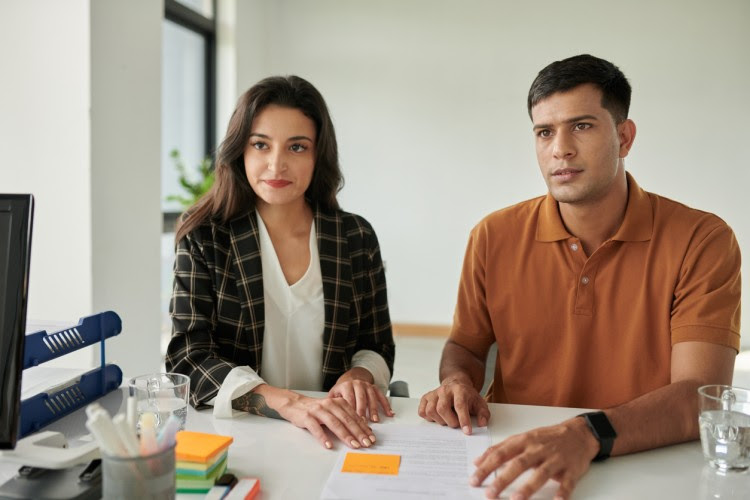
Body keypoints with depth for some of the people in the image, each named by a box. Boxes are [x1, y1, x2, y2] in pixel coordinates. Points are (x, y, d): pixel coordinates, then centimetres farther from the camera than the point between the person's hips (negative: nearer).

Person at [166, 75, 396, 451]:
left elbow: (377, 347, 11)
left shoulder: (356, 237, 2)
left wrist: (358, 376, -13)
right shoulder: (204, 236, -3)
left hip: (331, 439, 1)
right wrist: (288, 403, -26)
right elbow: (187, 357, -11)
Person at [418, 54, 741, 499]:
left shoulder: (702, 242, -8)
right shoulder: (494, 237, 0)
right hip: (514, 462, 1)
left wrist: (589, 436, -34)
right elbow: (466, 345, 11)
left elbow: (701, 396, -17)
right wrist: (457, 382, -12)